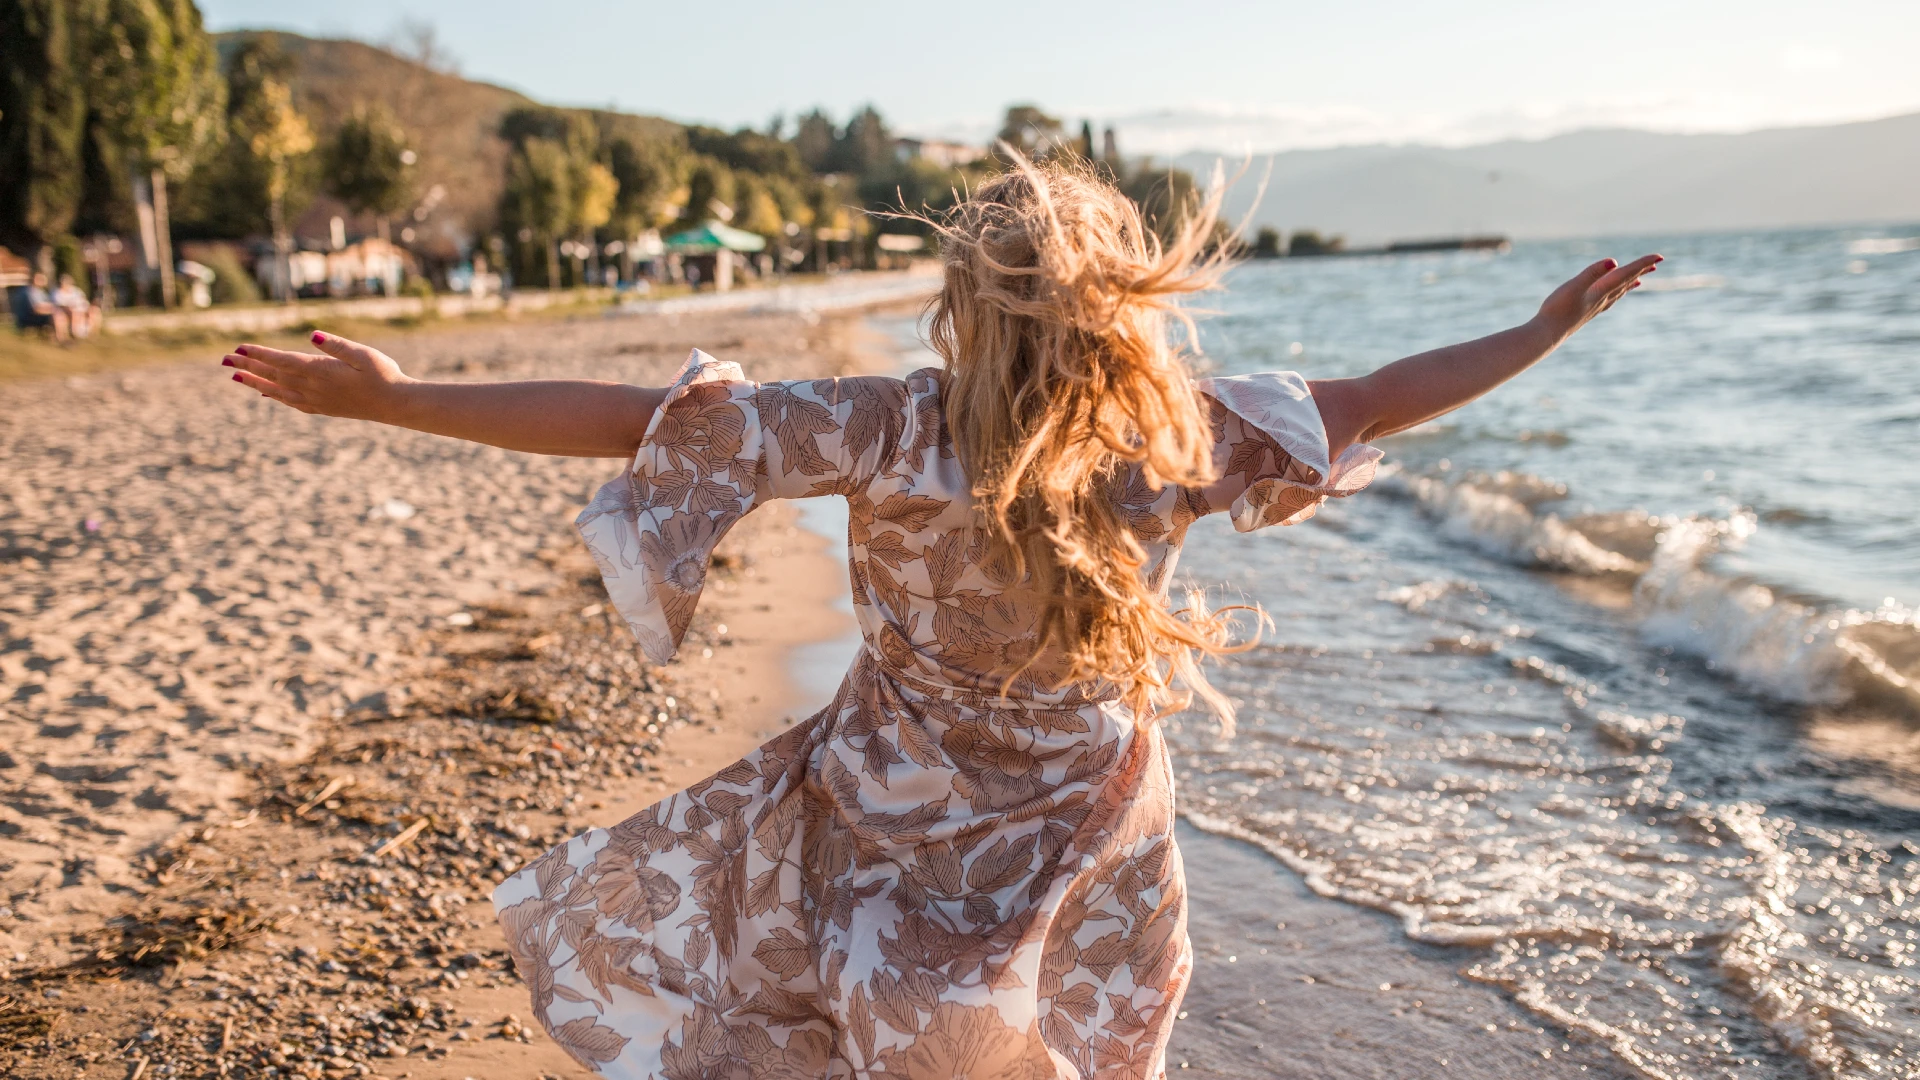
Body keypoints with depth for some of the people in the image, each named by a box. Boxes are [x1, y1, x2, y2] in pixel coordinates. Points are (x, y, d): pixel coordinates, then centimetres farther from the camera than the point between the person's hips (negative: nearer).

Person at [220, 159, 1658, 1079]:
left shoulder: (894, 435, -25)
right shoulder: (1181, 439, -15)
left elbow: (636, 421, -26)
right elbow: (1364, 404, -2)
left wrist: (391, 394, -20)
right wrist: (1546, 328, 13)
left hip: (895, 832, -3)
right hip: (1085, 849, 3)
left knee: (621, 923, 18)